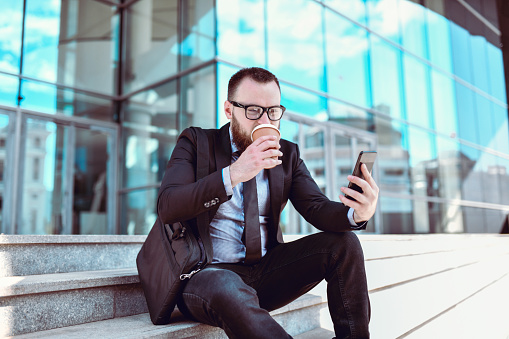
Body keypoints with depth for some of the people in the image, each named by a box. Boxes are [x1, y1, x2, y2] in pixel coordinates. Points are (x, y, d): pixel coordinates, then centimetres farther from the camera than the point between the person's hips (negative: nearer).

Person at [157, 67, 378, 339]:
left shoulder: (287, 154, 8)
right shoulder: (195, 144, -3)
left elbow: (317, 208, -2)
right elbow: (166, 208, -17)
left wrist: (357, 213, -25)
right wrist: (233, 174, -30)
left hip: (266, 271, 5)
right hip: (209, 273, -4)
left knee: (343, 242, -11)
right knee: (228, 290, -39)